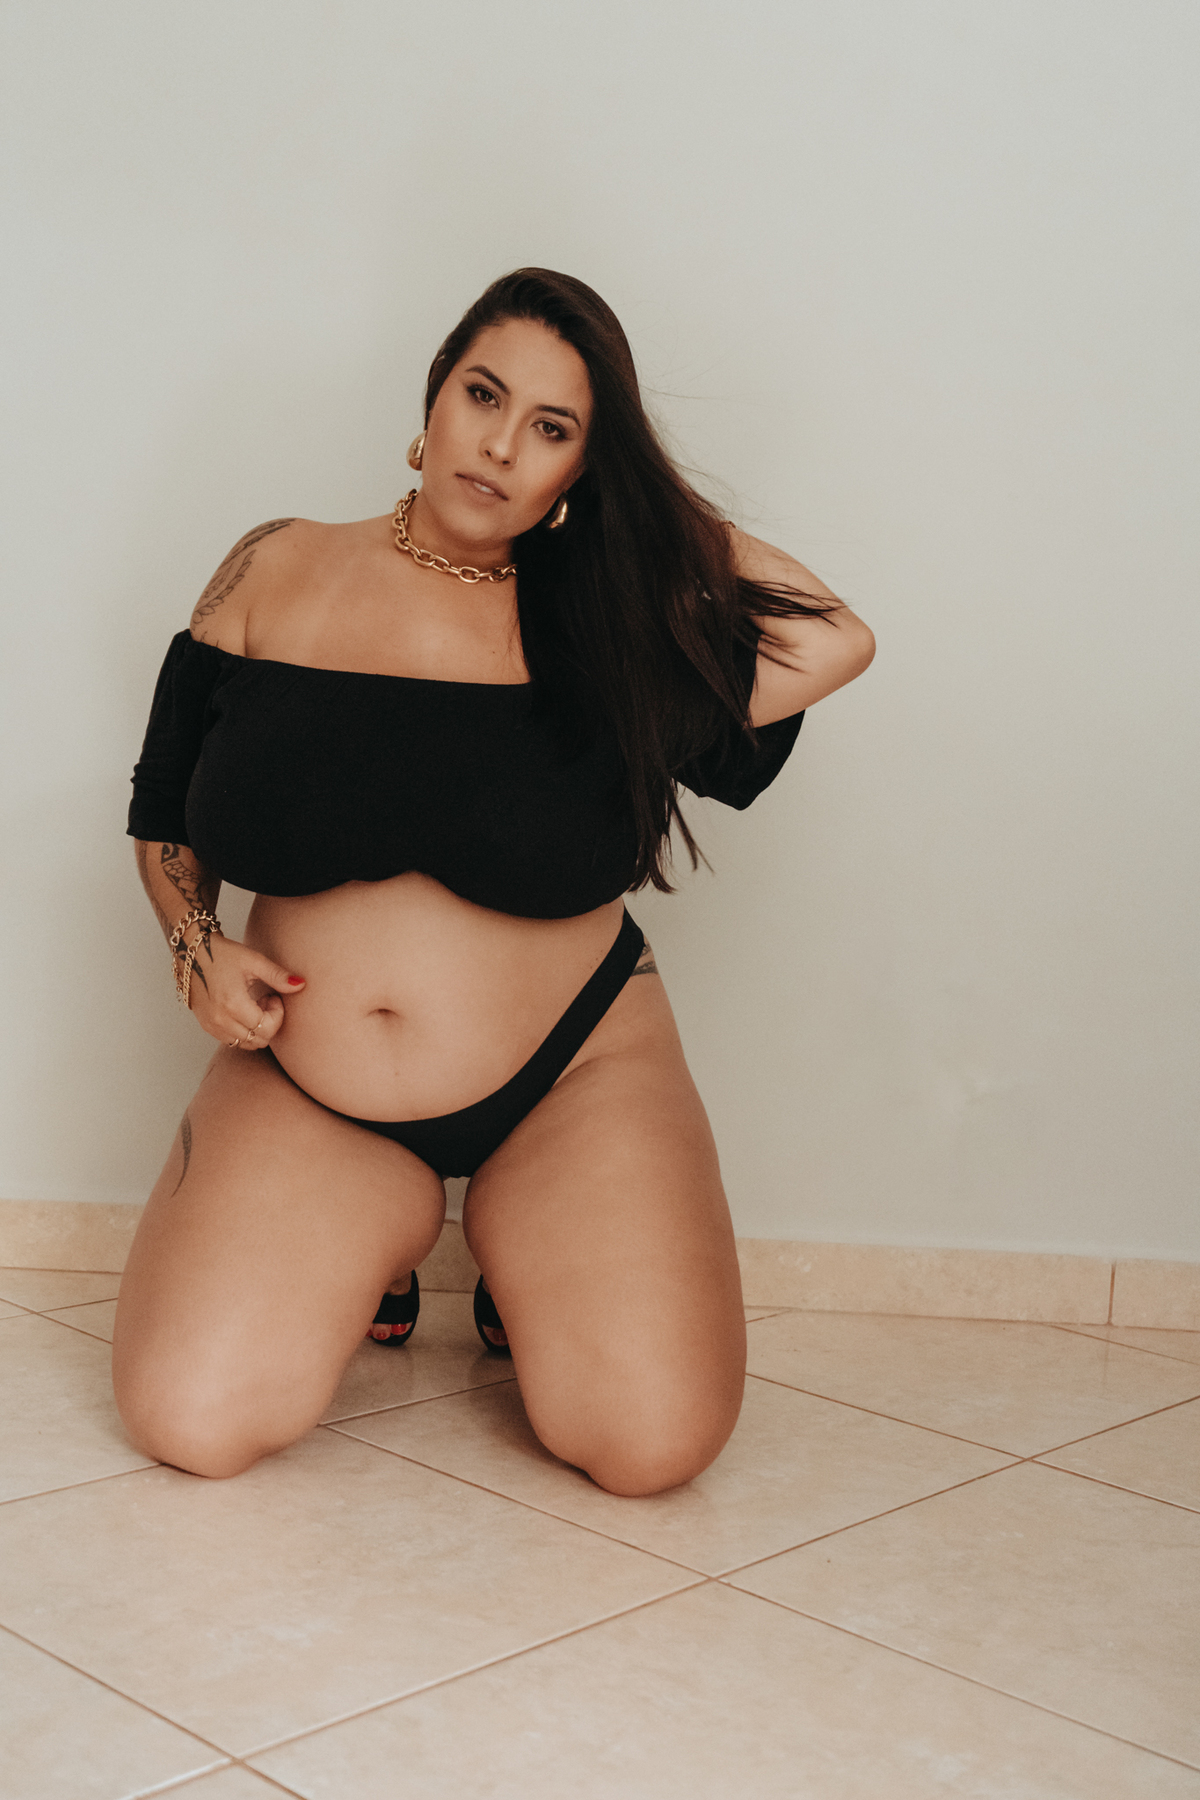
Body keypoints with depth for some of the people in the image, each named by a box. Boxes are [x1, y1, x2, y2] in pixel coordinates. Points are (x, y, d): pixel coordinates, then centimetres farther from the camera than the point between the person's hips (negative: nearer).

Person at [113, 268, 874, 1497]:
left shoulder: (607, 619, -2)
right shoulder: (275, 575, 1)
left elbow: (835, 640, -10)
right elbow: (165, 805, 11)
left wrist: (660, 512, -2)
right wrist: (198, 949, -7)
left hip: (572, 1083, -1)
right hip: (305, 1093, 1)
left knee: (657, 1442, -19)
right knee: (191, 1421, -18)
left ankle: (518, 1271, 16)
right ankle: (378, 1250, 15)